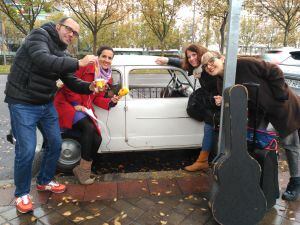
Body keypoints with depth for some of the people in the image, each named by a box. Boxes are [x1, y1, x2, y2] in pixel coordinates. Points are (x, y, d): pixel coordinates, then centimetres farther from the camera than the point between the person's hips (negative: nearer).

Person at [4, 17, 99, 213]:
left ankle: (45, 181, 34)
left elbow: (71, 82, 7)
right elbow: (43, 61, -32)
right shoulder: (39, 35, -11)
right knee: (27, 151, -6)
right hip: (23, 104, -8)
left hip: (46, 105, 8)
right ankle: (22, 193, 18)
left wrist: (89, 87, -13)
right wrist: (78, 63, -36)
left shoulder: (62, 54, 9)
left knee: (55, 144, 12)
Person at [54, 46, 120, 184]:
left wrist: (111, 102, -9)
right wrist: (76, 104, -15)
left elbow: (97, 98, 8)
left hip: (84, 108, 7)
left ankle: (80, 169, 11)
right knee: (88, 128, -29)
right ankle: (84, 170, -13)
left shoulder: (107, 78, 8)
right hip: (68, 104, -7)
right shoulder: (86, 67, -13)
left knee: (97, 139, -9)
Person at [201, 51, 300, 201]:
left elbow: (274, 72, -22)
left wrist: (280, 96, -21)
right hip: (258, 110, 6)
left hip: (278, 104, -6)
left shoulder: (243, 64, -28)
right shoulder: (221, 83, -6)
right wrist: (223, 102, -25)